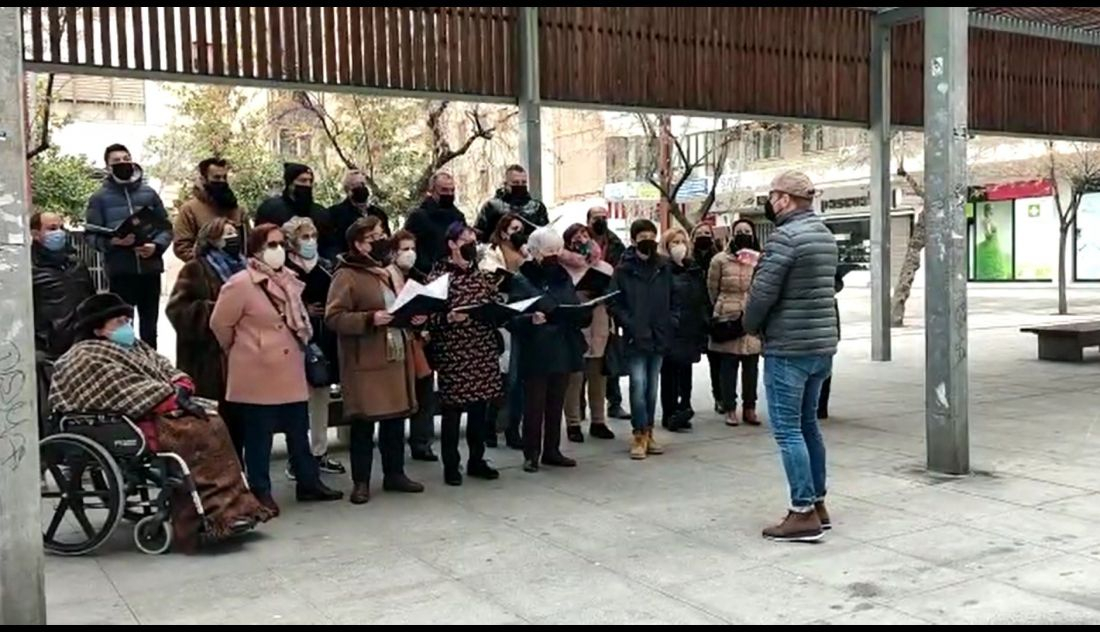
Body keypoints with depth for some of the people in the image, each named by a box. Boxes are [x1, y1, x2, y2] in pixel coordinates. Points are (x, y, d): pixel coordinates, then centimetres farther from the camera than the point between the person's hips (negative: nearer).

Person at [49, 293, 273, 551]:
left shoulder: (134, 347, 22)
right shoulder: (87, 358, -5)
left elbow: (165, 370, 13)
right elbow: (128, 391, -15)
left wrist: (182, 390, -9)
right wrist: (174, 400, -20)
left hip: (157, 412, 9)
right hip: (129, 427, -9)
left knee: (213, 423, -14)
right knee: (199, 433, -26)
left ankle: (235, 507, -18)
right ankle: (220, 515, -26)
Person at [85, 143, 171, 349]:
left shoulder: (149, 193, 10)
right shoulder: (99, 197, 3)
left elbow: (166, 227, 9)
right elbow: (92, 235, -2)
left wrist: (156, 246, -10)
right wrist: (113, 241, -22)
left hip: (150, 268, 3)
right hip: (119, 270, -3)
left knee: (149, 326, 12)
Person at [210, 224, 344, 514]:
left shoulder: (289, 280, 10)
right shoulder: (240, 284, -13)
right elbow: (220, 324, -8)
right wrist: (241, 350, 5)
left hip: (291, 371, 7)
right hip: (257, 374, -7)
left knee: (299, 431, 14)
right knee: (258, 436, 3)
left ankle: (309, 483, 26)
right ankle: (261, 492, 14)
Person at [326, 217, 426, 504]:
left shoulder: (388, 272, 17)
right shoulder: (346, 276, -10)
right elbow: (333, 317, -17)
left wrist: (413, 317, 7)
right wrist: (369, 319, -27)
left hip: (396, 356, 8)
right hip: (365, 362, -8)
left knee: (396, 417, 12)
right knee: (364, 422, 0)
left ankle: (395, 473, 24)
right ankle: (361, 481, 10)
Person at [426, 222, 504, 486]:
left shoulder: (483, 276, 11)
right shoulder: (438, 277, -6)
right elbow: (429, 317, -10)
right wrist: (449, 318, -27)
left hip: (484, 351, 5)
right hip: (453, 353, -5)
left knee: (480, 408, 10)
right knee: (453, 410, 2)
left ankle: (476, 460, 23)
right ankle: (451, 466, 13)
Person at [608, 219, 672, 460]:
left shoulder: (664, 268, 9)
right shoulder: (624, 270, -1)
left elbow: (671, 300, 13)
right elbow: (615, 304, -4)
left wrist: (668, 326, 0)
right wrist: (631, 325, -14)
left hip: (659, 337, 4)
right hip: (635, 338, -4)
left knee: (652, 386, 10)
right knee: (638, 385, -9)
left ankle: (648, 433, 19)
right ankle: (640, 436, -1)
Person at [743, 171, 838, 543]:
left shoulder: (785, 236, -16)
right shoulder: (824, 234, 13)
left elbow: (763, 292, -17)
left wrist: (751, 324, 0)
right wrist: (763, 261, 18)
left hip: (788, 347, -9)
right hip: (822, 345, 9)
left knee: (787, 429, -4)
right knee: (808, 424, 17)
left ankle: (803, 513, -2)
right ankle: (817, 503, 23)